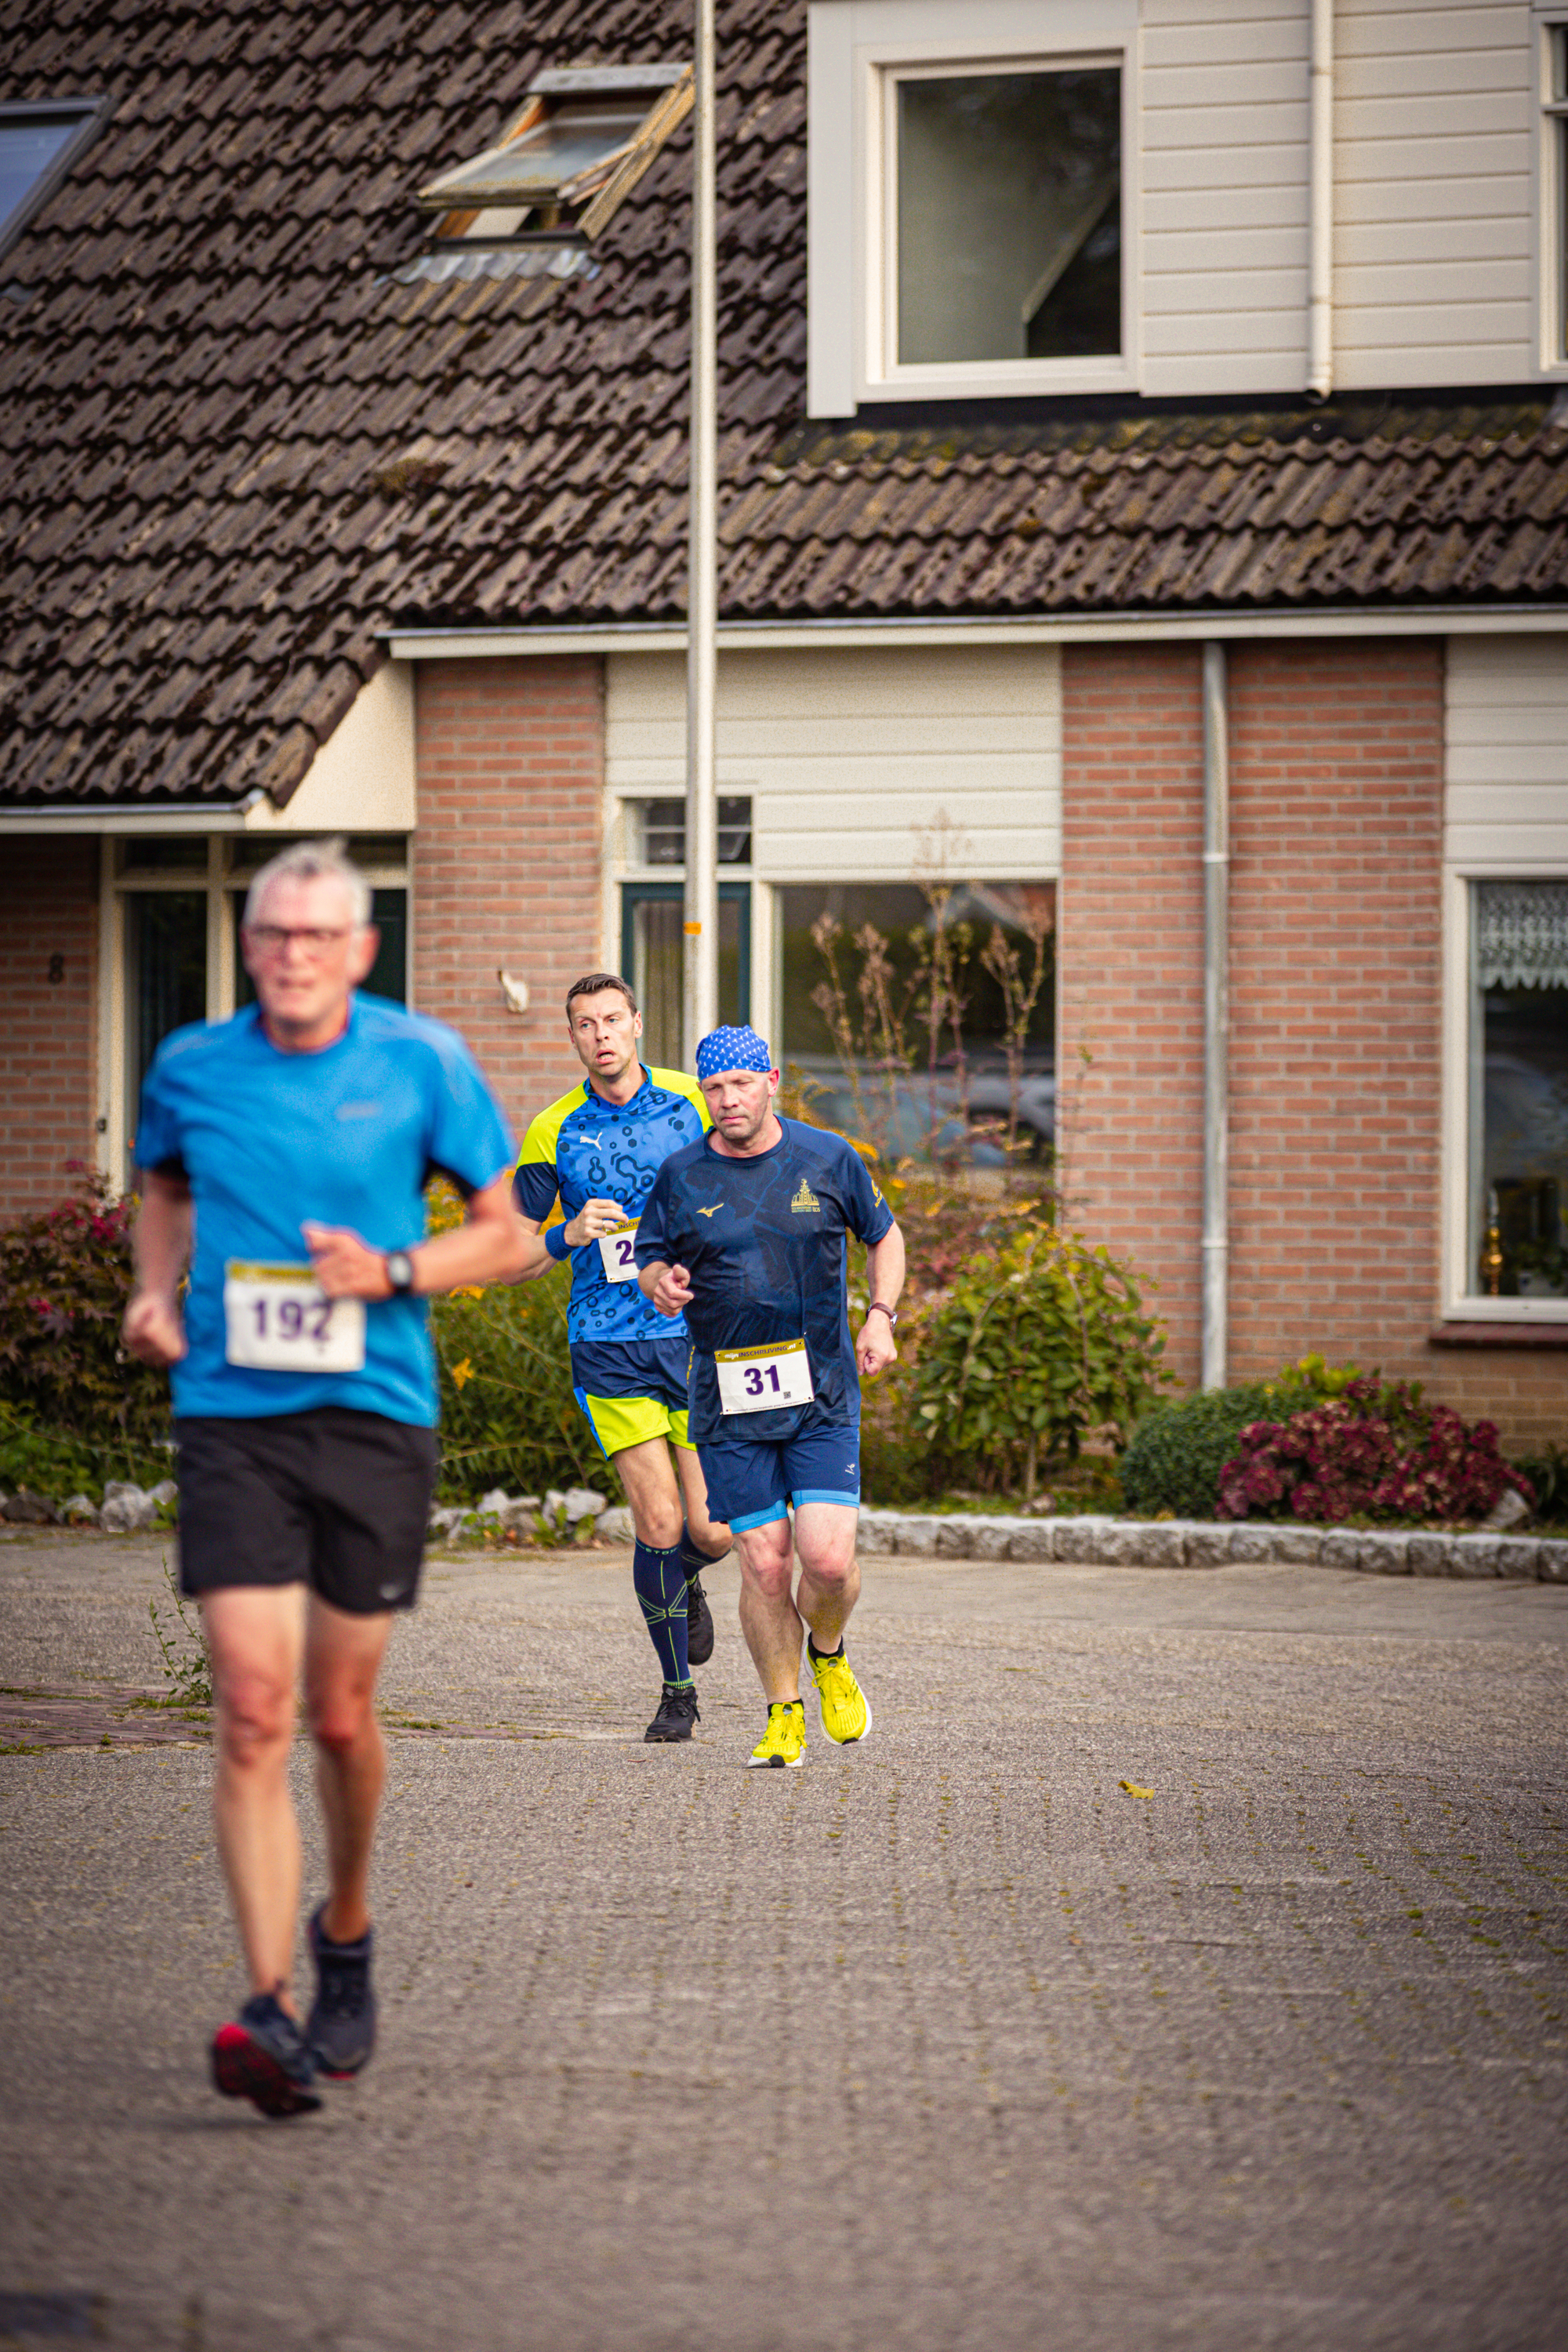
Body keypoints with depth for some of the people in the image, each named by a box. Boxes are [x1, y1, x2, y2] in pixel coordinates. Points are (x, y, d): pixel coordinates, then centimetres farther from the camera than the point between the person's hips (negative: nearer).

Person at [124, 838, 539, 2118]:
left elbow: (514, 1231, 4)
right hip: (231, 1422, 0)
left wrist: (394, 1272, -12)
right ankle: (269, 2009, -16)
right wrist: (158, 1293, 6)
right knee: (254, 1712, -13)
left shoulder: (423, 1064, -2)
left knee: (340, 1714, 9)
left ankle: (347, 1938, 37)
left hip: (375, 1417, 0)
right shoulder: (191, 1069, 3)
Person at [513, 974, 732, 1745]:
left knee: (713, 1530, -5)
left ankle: (681, 1579, 33)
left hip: (697, 1336, 1)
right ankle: (677, 1692, 8)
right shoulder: (553, 1132, 0)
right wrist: (571, 1236, -16)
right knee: (659, 1522, -9)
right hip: (608, 1348, -1)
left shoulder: (691, 1103, 3)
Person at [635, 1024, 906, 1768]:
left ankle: (828, 1655, 21)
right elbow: (649, 1259, 13)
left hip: (822, 1397, -1)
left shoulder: (828, 1160, 2)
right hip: (727, 1402, 1)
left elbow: (884, 1235, 16)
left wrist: (880, 1315, 1)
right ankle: (785, 1714, 16)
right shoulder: (681, 1176, 2)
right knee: (763, 1562, -2)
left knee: (828, 1558, -12)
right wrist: (662, 1284, -11)